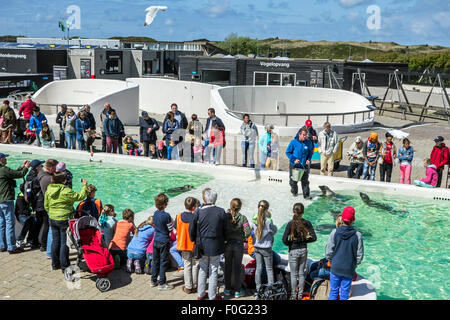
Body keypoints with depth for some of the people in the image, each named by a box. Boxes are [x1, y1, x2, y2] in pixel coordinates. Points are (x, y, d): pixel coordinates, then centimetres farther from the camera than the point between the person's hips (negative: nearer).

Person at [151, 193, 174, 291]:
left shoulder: (155, 213, 2)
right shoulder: (166, 215, -20)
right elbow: (171, 229, -13)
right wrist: (172, 222, 5)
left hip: (156, 240, 7)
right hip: (164, 241, -7)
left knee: (155, 261, 16)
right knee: (164, 262, 1)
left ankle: (153, 281, 25)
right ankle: (162, 283, 5)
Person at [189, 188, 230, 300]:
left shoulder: (198, 212, -11)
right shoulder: (221, 212, -10)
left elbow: (192, 230, -2)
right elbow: (227, 230, -2)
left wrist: (195, 242, 15)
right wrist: (222, 240, 15)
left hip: (202, 246, 1)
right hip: (216, 246, -1)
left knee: (203, 270, 15)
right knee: (214, 270, 8)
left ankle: (200, 294, 23)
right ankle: (212, 296, 15)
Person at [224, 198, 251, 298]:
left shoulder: (226, 216, -7)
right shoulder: (242, 218, -11)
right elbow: (248, 232, -15)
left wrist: (225, 238, 7)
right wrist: (243, 238, 2)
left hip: (228, 244, 1)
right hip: (239, 245, -1)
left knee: (228, 267, 13)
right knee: (237, 267, 8)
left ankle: (227, 289, 23)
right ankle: (237, 291, 15)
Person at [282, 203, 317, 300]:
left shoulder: (291, 223, -16)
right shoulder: (307, 223, -6)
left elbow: (284, 239, -19)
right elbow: (314, 237, -5)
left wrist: (289, 243, 1)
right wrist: (304, 241, 5)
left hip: (293, 251, -3)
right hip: (304, 250, 3)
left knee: (294, 274, 9)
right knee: (301, 273, 14)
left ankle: (293, 296, 17)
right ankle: (300, 295, 21)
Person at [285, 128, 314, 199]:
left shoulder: (308, 142, -1)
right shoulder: (293, 142, -10)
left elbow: (310, 152, 13)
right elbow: (288, 152, -5)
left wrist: (308, 159, -4)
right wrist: (294, 160, -15)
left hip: (304, 166, 2)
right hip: (294, 165, -2)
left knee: (305, 181, 0)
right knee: (293, 180, 11)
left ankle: (306, 195, 5)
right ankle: (294, 192, 35)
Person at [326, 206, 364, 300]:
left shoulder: (334, 232, -11)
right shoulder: (357, 235, -11)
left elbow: (328, 252, -6)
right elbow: (360, 255, -3)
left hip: (335, 268, 1)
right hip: (349, 270, 0)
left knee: (333, 292, 13)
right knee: (344, 295, 10)